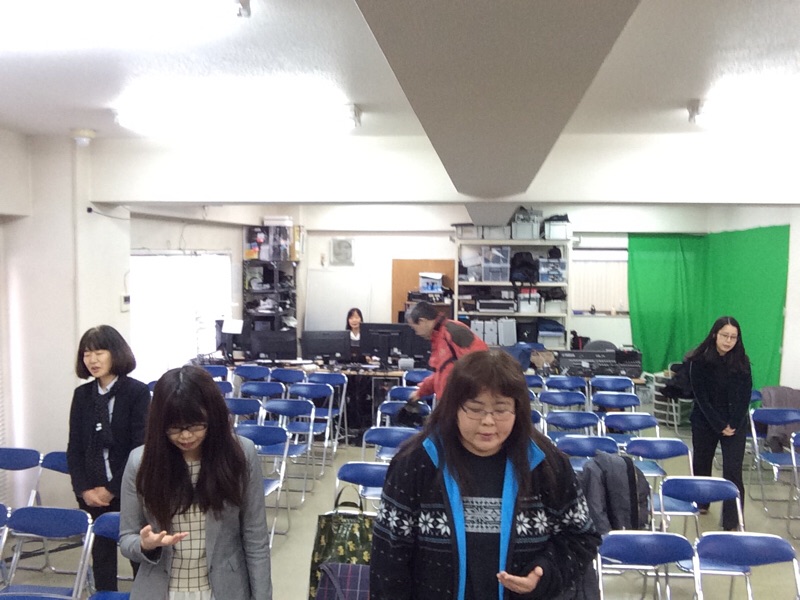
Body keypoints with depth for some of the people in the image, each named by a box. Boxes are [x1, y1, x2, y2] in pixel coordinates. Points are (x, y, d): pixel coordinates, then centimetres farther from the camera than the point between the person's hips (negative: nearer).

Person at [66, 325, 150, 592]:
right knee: (101, 553, 11)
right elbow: (74, 448, 4)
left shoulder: (138, 392, -10)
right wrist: (83, 489, -7)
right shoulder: (82, 395, 5)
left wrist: (112, 488, -14)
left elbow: (140, 448, -13)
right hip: (92, 494, 4)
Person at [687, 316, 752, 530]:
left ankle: (732, 522, -2)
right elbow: (701, 397, -11)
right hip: (705, 422, 0)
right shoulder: (699, 361, -11)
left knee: (733, 471, -7)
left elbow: (744, 397, -5)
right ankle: (701, 502, 39)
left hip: (735, 424, 0)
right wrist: (719, 425, -14)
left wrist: (733, 424, -14)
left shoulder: (742, 362, -6)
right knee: (701, 463, 15)